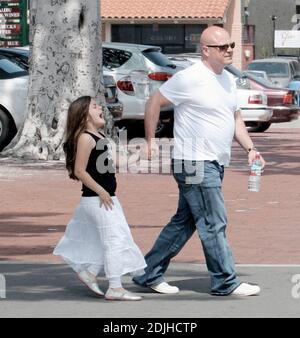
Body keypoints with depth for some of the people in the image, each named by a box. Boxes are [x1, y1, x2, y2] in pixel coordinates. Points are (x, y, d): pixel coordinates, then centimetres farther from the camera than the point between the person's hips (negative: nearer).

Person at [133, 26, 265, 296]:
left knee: (184, 223, 12)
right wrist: (150, 141, -5)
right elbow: (154, 103, -6)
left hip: (215, 164, 9)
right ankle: (226, 282, 3)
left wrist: (249, 148, 9)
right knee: (213, 224, -5)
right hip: (194, 164, -9)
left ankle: (149, 274, 20)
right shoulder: (189, 79, -14)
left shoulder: (229, 80, 13)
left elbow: (235, 118, 22)